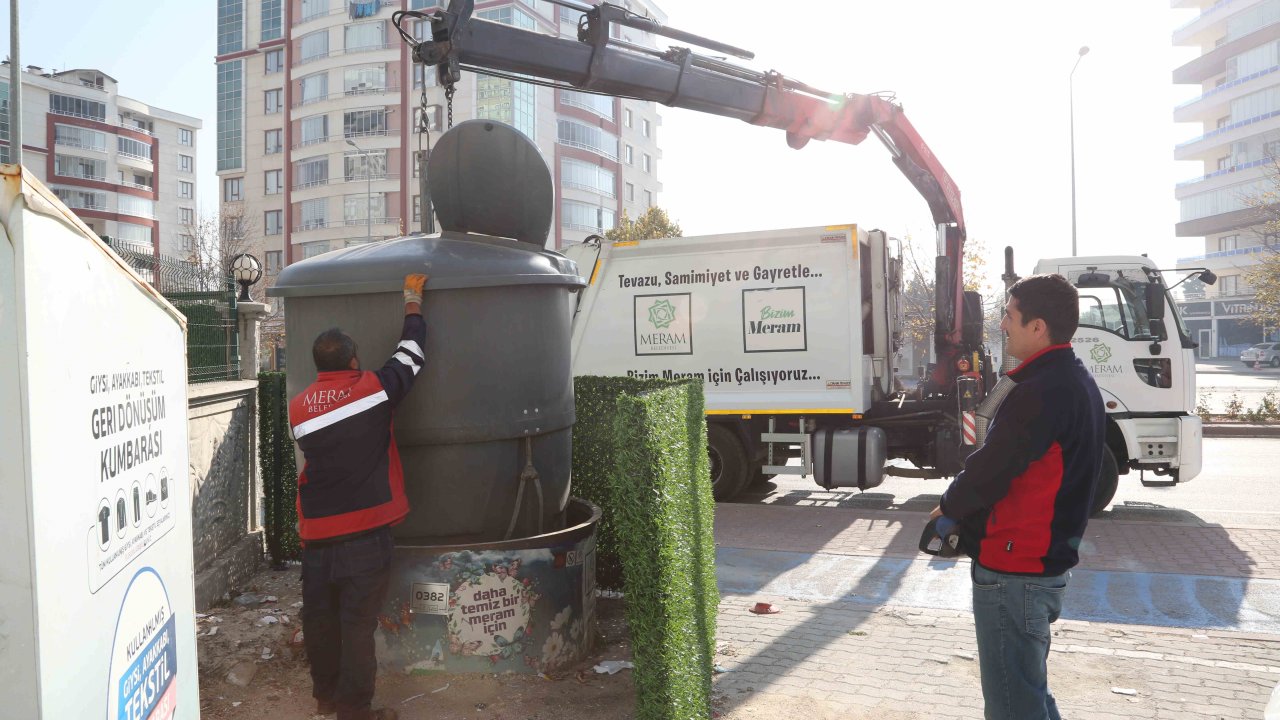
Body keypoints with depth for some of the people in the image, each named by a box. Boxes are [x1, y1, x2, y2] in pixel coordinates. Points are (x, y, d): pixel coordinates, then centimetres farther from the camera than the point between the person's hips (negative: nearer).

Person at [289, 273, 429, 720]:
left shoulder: (298, 407, 3)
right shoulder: (373, 389, -7)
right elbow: (411, 351, 5)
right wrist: (412, 303, 20)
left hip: (316, 533, 5)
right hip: (365, 531, -4)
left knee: (320, 617, 16)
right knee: (358, 623, 2)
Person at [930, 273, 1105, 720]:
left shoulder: (1040, 391, -23)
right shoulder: (1078, 383, 11)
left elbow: (989, 469, -22)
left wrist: (948, 507, -1)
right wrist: (964, 509, 8)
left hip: (1013, 571, -11)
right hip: (1050, 561, 11)